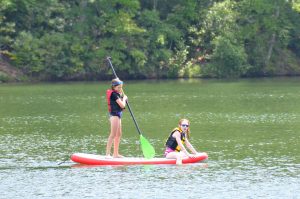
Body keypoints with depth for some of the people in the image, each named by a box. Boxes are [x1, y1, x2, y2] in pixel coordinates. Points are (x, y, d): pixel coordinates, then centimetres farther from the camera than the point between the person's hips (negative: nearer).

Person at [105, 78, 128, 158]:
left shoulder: (117, 94, 14)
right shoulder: (114, 94, -16)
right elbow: (122, 105, -18)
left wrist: (122, 94, 11)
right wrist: (124, 98, -1)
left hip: (117, 115, 10)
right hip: (115, 115, -10)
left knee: (118, 134, 15)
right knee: (113, 134, -13)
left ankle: (116, 153, 21)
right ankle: (108, 154, -17)